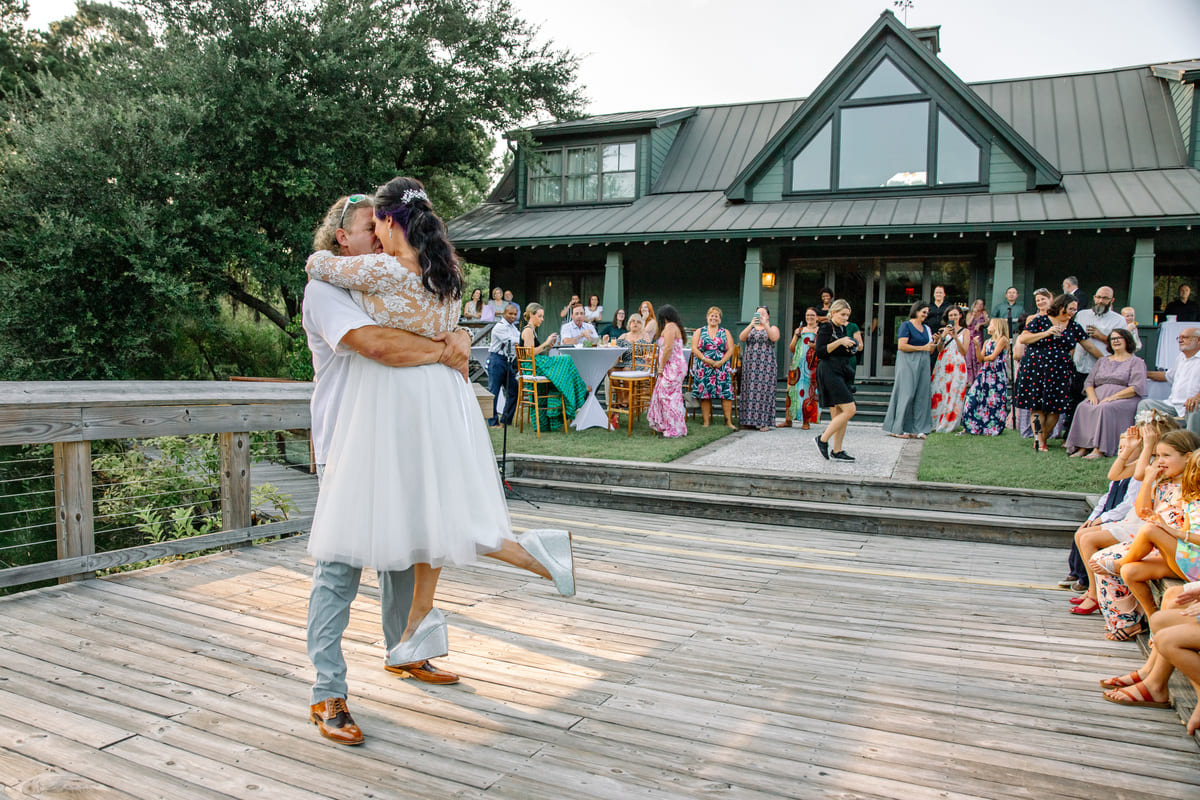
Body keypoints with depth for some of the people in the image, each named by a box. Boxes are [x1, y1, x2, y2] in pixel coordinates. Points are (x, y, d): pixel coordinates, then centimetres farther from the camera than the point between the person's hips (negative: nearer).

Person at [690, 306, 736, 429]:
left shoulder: (725, 333, 13)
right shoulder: (699, 331, 11)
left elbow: (730, 350, 4)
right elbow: (694, 348, 1)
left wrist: (721, 362, -12)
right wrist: (705, 359, -14)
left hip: (722, 368, 0)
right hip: (704, 368, 0)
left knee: (726, 393, -8)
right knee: (704, 394, -4)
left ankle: (729, 421, -5)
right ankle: (706, 422, 3)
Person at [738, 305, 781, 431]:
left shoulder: (773, 328, 9)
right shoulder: (750, 328, 16)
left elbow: (774, 337, -13)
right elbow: (741, 338, -4)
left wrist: (765, 324, -26)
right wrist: (751, 325, -18)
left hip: (766, 365, -3)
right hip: (750, 365, 3)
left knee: (764, 391, -8)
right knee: (749, 391, -2)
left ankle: (765, 422, -7)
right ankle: (749, 421, 2)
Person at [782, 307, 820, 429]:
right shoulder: (799, 330, 17)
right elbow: (791, 348, 13)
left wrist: (815, 346, -16)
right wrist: (796, 335, 0)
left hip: (812, 365, -3)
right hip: (797, 364, 3)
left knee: (809, 391, -5)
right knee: (793, 389, -1)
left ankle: (806, 421, -1)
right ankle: (788, 419, 3)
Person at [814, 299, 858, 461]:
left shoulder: (842, 329, 19)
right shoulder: (826, 328, -6)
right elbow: (820, 352, -16)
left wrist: (849, 349, 9)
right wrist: (839, 342, -20)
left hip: (842, 373, 9)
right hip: (829, 372, -9)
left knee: (838, 414, 5)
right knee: (849, 409, -15)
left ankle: (837, 450, 8)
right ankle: (823, 439, -7)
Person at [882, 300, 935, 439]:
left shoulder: (926, 328, 18)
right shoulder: (906, 325, -3)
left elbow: (930, 351, 20)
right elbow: (901, 345, -15)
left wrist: (934, 342, -1)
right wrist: (922, 348, -13)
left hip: (923, 364, 7)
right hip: (908, 362, -7)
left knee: (921, 395, 3)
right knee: (906, 394, -8)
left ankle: (916, 429, 7)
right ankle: (898, 429, -2)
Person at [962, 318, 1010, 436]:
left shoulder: (1002, 339, -3)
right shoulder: (987, 342, 17)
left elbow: (993, 357, -10)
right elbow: (980, 359, 7)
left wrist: (984, 358, 8)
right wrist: (977, 345, -3)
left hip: (997, 373, -6)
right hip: (985, 372, 6)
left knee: (994, 400, -5)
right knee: (973, 397, -3)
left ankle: (993, 428, 4)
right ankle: (973, 425, 3)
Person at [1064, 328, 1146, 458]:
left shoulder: (1136, 362, 9)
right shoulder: (1102, 361, 25)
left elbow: (1136, 388, -6)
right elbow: (1088, 382, 18)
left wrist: (1113, 397, -17)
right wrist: (1092, 395, -5)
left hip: (1124, 399, -4)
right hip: (1099, 396, 4)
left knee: (1105, 408, -37)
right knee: (1083, 407, -28)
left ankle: (1099, 449, -41)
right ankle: (1082, 447, -33)